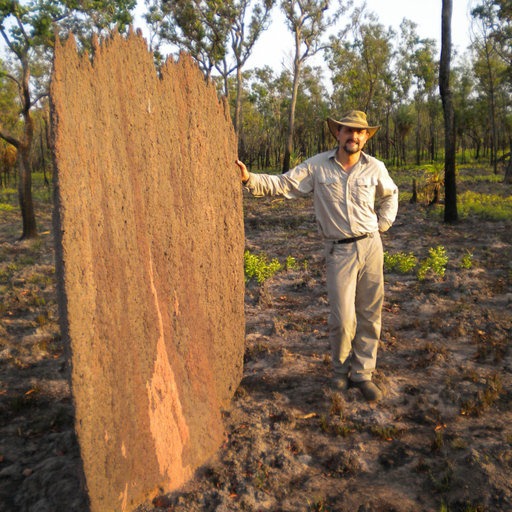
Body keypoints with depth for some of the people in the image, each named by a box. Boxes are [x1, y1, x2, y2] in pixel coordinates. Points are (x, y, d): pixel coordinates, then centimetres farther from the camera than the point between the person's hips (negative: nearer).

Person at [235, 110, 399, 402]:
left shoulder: (376, 168, 5)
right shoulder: (318, 166, -2)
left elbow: (390, 194, 24)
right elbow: (282, 185, -6)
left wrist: (383, 224, 12)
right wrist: (250, 179, -19)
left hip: (371, 246, 3)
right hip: (339, 250, -2)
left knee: (370, 314, 6)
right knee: (343, 318, -6)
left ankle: (362, 373, 20)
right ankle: (341, 371, 20)